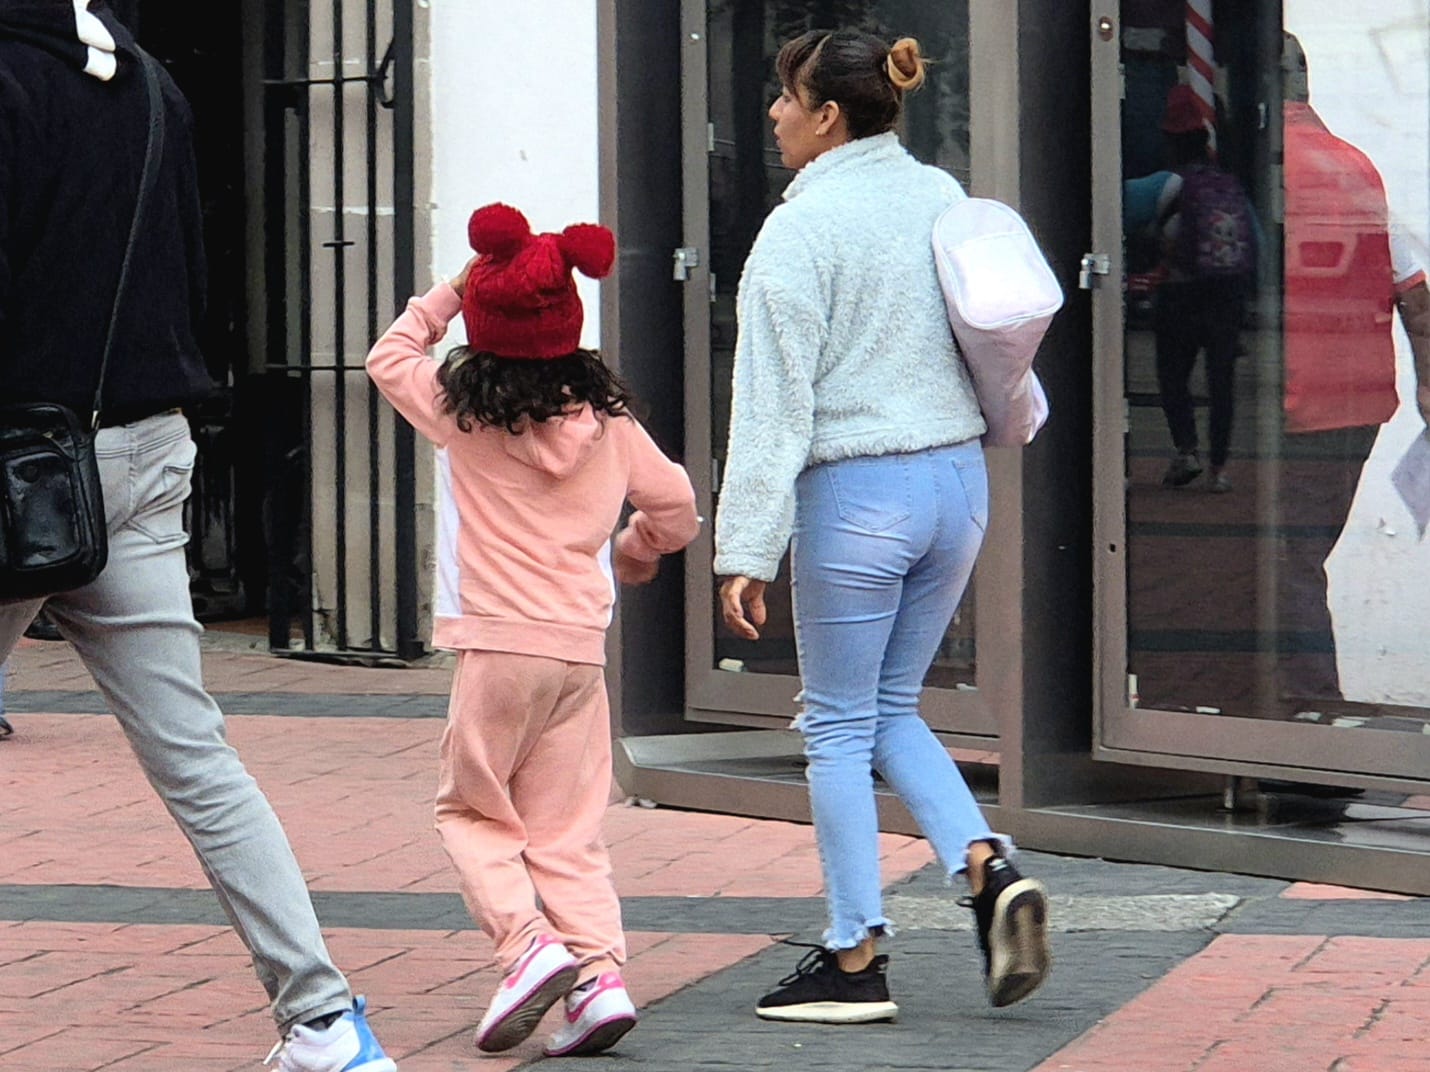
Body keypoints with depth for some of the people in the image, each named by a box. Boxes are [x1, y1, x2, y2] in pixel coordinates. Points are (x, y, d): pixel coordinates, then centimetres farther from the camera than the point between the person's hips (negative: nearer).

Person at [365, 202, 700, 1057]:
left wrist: (448, 294, 18)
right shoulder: (608, 419, 5)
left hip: (500, 641, -3)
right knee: (569, 828, 8)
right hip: (583, 643, 3)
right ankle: (600, 970, -5)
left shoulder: (464, 410, -3)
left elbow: (390, 357, 14)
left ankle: (525, 940, -10)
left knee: (472, 808, 10)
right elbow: (675, 506, 12)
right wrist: (637, 552, 30)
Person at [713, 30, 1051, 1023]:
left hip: (858, 493, -7)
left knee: (840, 726, 4)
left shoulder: (803, 227, -13)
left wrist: (747, 550, -13)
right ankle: (990, 870, -1)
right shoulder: (942, 197, 7)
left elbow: (775, 403, -14)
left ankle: (856, 957, 7)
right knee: (893, 709, 19)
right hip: (958, 477, 7)